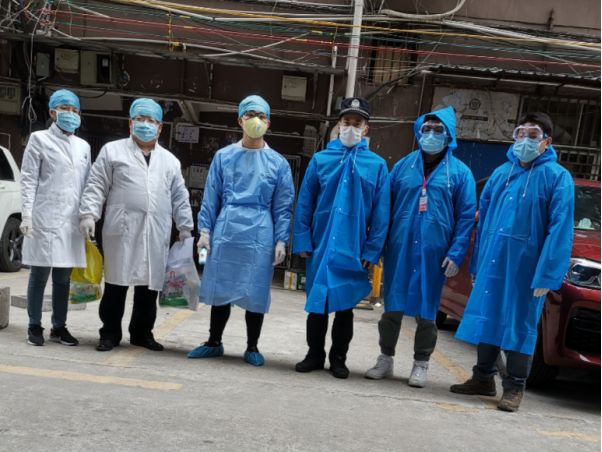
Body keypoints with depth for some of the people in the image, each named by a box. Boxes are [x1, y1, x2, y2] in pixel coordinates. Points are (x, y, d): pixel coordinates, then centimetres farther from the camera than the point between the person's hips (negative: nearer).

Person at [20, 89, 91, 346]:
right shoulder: (40, 139, 4)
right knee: (40, 275, 2)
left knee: (63, 277, 8)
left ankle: (59, 327, 16)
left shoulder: (83, 146, 16)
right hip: (46, 218, -4)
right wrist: (26, 214, -11)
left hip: (72, 221, 4)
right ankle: (34, 327, 13)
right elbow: (28, 180, -2)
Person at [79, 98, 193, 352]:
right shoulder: (113, 151, 7)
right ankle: (110, 333, 14)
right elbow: (96, 186, 3)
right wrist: (88, 213, -8)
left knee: (149, 285, 8)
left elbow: (179, 198, 16)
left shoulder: (169, 160, 17)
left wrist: (185, 227, 11)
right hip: (122, 230, -3)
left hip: (156, 234, 3)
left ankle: (142, 332, 21)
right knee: (116, 283, 2)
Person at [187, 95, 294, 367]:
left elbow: (283, 206, 4)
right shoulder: (224, 156, 6)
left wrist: (281, 241, -2)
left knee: (255, 293, 5)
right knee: (220, 289, 9)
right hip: (225, 232, 1)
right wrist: (205, 229, 1)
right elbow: (211, 196, 8)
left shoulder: (278, 163, 4)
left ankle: (252, 348, 20)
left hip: (260, 237, -1)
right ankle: (214, 342, 26)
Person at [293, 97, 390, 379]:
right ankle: (314, 355, 26)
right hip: (320, 247, 1)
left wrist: (372, 250, -6)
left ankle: (338, 359, 25)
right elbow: (304, 204, 2)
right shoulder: (320, 160, 3)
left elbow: (381, 212, -1)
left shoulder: (377, 165, 0)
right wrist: (303, 242, -4)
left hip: (353, 251, -1)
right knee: (317, 304, 10)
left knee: (345, 307, 10)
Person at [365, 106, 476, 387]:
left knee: (426, 312, 6)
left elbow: (466, 217, 0)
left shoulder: (460, 173, 3)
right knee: (392, 308, 8)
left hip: (433, 254, -2)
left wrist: (456, 254, -9)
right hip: (399, 250, 2)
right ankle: (385, 359, 23)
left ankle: (420, 365, 21)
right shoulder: (403, 166, 9)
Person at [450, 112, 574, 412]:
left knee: (519, 325, 3)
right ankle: (483, 378, 26)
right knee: (487, 319, 11)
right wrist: (477, 261, 11)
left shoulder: (556, 177, -5)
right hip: (492, 260, 5)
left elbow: (559, 229, -11)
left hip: (526, 265, -5)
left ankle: (514, 387, 15)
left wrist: (546, 275, -18)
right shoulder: (501, 172, 12)